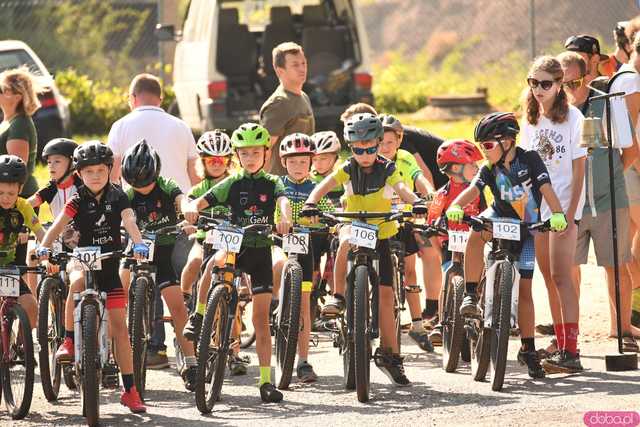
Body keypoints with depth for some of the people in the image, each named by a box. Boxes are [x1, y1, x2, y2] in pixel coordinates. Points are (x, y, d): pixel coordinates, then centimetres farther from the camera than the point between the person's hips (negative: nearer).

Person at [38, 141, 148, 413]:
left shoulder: (117, 197, -2)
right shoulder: (79, 200, -4)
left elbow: (129, 221, -17)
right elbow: (59, 224, -16)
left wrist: (139, 244, -37)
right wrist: (44, 247, -34)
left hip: (110, 265, 1)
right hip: (83, 259, -1)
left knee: (119, 326, -1)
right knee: (78, 281, -39)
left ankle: (130, 390, 4)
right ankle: (68, 341, -26)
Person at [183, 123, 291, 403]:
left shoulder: (271, 183, 3)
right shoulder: (232, 184, 4)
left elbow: (283, 201, -18)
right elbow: (202, 201, -7)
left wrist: (284, 219, -42)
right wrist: (193, 209, -33)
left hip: (261, 251, 0)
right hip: (235, 245, 0)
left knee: (261, 319, 0)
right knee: (216, 261, -38)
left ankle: (265, 380, 3)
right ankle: (199, 316, -22)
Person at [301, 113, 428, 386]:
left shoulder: (387, 170, -6)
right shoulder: (347, 170, -5)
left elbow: (402, 189, -24)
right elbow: (324, 186, -20)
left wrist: (416, 202, -46)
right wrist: (311, 204, -41)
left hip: (381, 234, 0)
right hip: (353, 226, 0)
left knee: (385, 294, -1)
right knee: (347, 241, -39)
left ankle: (390, 354, 5)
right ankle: (338, 294, -24)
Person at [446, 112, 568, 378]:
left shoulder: (529, 159, -14)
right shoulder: (489, 169, -8)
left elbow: (546, 189, -24)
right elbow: (472, 190, -23)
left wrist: (558, 214, -41)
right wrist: (455, 207, -44)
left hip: (525, 229, -1)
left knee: (524, 288, 0)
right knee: (476, 233, -36)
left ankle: (528, 349, 9)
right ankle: (470, 295, -31)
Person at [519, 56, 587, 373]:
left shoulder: (572, 118, -6)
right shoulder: (530, 121, 12)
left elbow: (578, 169, -8)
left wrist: (570, 212, -14)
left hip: (563, 207, -6)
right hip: (536, 209, 6)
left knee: (561, 277, -13)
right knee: (549, 279, 8)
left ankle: (571, 352, -16)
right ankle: (561, 344, 15)